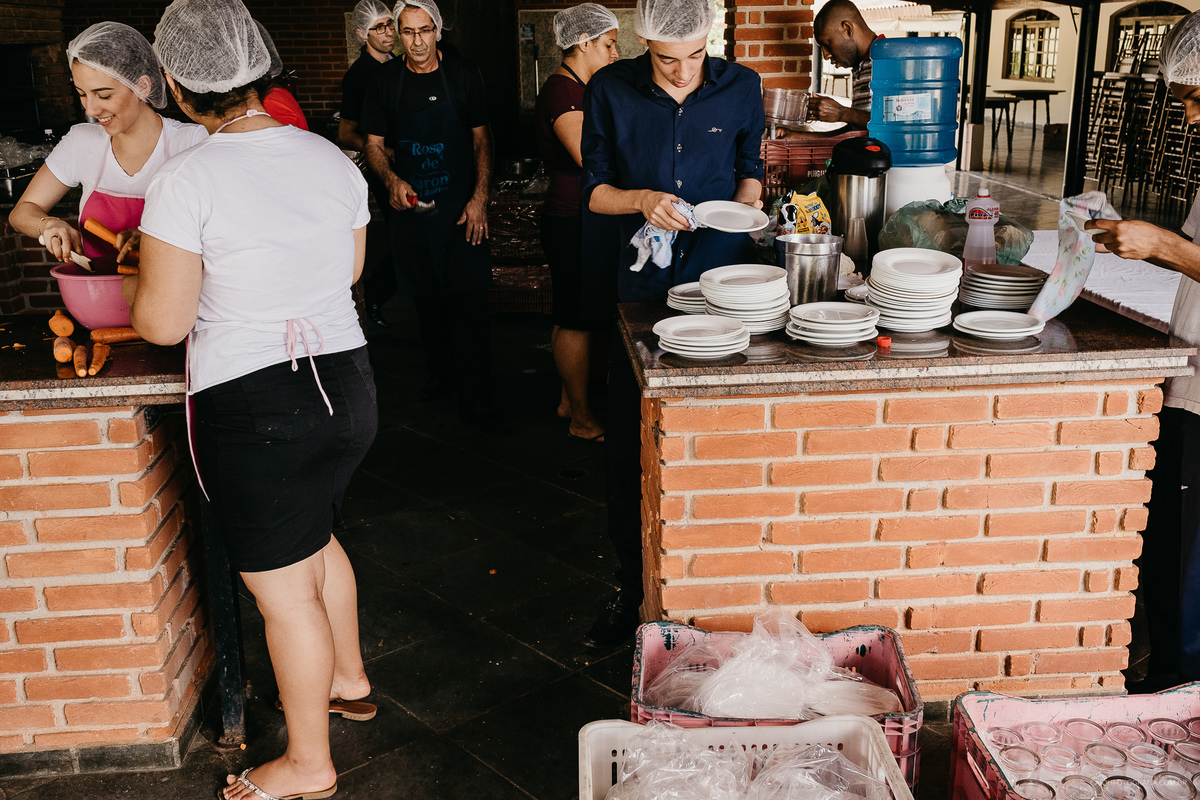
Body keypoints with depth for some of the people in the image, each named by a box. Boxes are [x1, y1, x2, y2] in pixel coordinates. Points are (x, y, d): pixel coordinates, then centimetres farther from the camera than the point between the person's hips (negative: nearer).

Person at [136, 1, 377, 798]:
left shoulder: (186, 180, -17)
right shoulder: (331, 158, 1)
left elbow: (163, 322, -15)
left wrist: (142, 276, 5)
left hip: (253, 410, -6)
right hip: (347, 387, 6)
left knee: (285, 588, 10)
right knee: (314, 537, 30)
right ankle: (348, 680, 49)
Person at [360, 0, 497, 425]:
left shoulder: (463, 74, -1)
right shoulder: (386, 80, 3)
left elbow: (481, 138, 4)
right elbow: (374, 145, 8)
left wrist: (480, 198, -7)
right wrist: (392, 181, -12)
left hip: (461, 209, -2)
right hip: (410, 205, 3)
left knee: (468, 302, -7)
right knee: (426, 300, 12)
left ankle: (475, 401, -4)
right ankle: (440, 372, 31)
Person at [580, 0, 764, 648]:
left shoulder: (740, 88, 2)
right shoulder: (610, 91, -2)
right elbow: (595, 190, 2)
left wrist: (743, 207, -5)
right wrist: (641, 199, -17)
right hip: (640, 290, 0)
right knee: (629, 445, 4)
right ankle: (634, 588, 21)